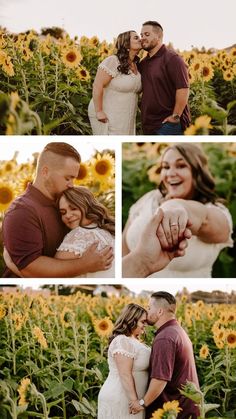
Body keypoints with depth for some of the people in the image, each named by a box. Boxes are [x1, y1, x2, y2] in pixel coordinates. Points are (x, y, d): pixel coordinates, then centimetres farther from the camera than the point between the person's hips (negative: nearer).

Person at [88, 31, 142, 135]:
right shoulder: (113, 61, -15)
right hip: (107, 117, -8)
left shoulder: (135, 65, 9)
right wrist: (99, 111, -22)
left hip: (125, 118, 8)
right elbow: (97, 85, -20)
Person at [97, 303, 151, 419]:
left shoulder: (133, 340, 12)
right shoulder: (123, 341, -18)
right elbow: (125, 375, -22)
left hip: (127, 398, 9)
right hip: (119, 400, -9)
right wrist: (135, 402, -23)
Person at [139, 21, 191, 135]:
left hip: (168, 124, -8)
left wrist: (175, 116, -19)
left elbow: (183, 89, -18)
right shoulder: (143, 63, 15)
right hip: (149, 125, 8)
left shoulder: (172, 58, -9)